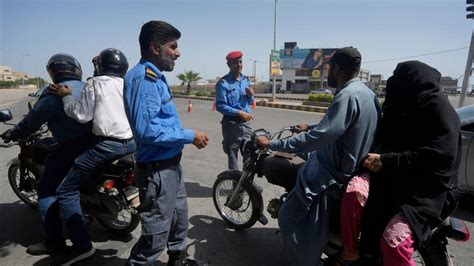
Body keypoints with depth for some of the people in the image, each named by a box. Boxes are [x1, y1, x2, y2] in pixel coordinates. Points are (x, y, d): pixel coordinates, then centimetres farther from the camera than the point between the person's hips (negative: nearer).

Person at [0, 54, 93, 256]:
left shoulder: (54, 94, -12)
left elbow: (33, 119, -8)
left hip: (71, 148, -8)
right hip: (92, 144, 8)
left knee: (47, 190, 2)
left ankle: (54, 241, 5)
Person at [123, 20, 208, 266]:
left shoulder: (155, 76, 12)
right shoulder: (143, 77, -20)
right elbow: (147, 130, -30)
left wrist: (187, 135, 9)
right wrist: (190, 136, -21)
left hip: (170, 164, 11)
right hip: (157, 169, -11)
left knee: (179, 217, 27)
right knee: (156, 236, 4)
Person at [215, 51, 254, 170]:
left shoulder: (246, 80, 11)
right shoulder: (223, 83, -10)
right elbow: (220, 106, -15)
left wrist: (250, 96, -4)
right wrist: (239, 112, -21)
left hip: (246, 122, 6)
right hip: (231, 124, -6)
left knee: (249, 154, 12)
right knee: (232, 156, 4)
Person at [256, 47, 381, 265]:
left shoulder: (347, 96, -26)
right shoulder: (366, 92, 6)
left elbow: (318, 138, -33)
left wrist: (271, 144, -29)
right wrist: (311, 127, 29)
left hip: (333, 173, -10)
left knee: (290, 218, -6)